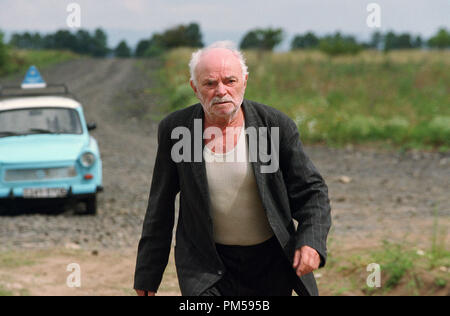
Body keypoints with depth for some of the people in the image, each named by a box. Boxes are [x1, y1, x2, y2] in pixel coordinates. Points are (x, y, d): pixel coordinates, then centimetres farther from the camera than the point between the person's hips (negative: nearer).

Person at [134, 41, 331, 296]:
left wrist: (312, 243, -21)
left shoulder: (276, 126, -10)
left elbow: (311, 191, -3)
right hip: (206, 263, -1)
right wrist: (147, 273, 5)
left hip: (270, 263, 1)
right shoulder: (176, 129, -7)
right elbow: (160, 207, 2)